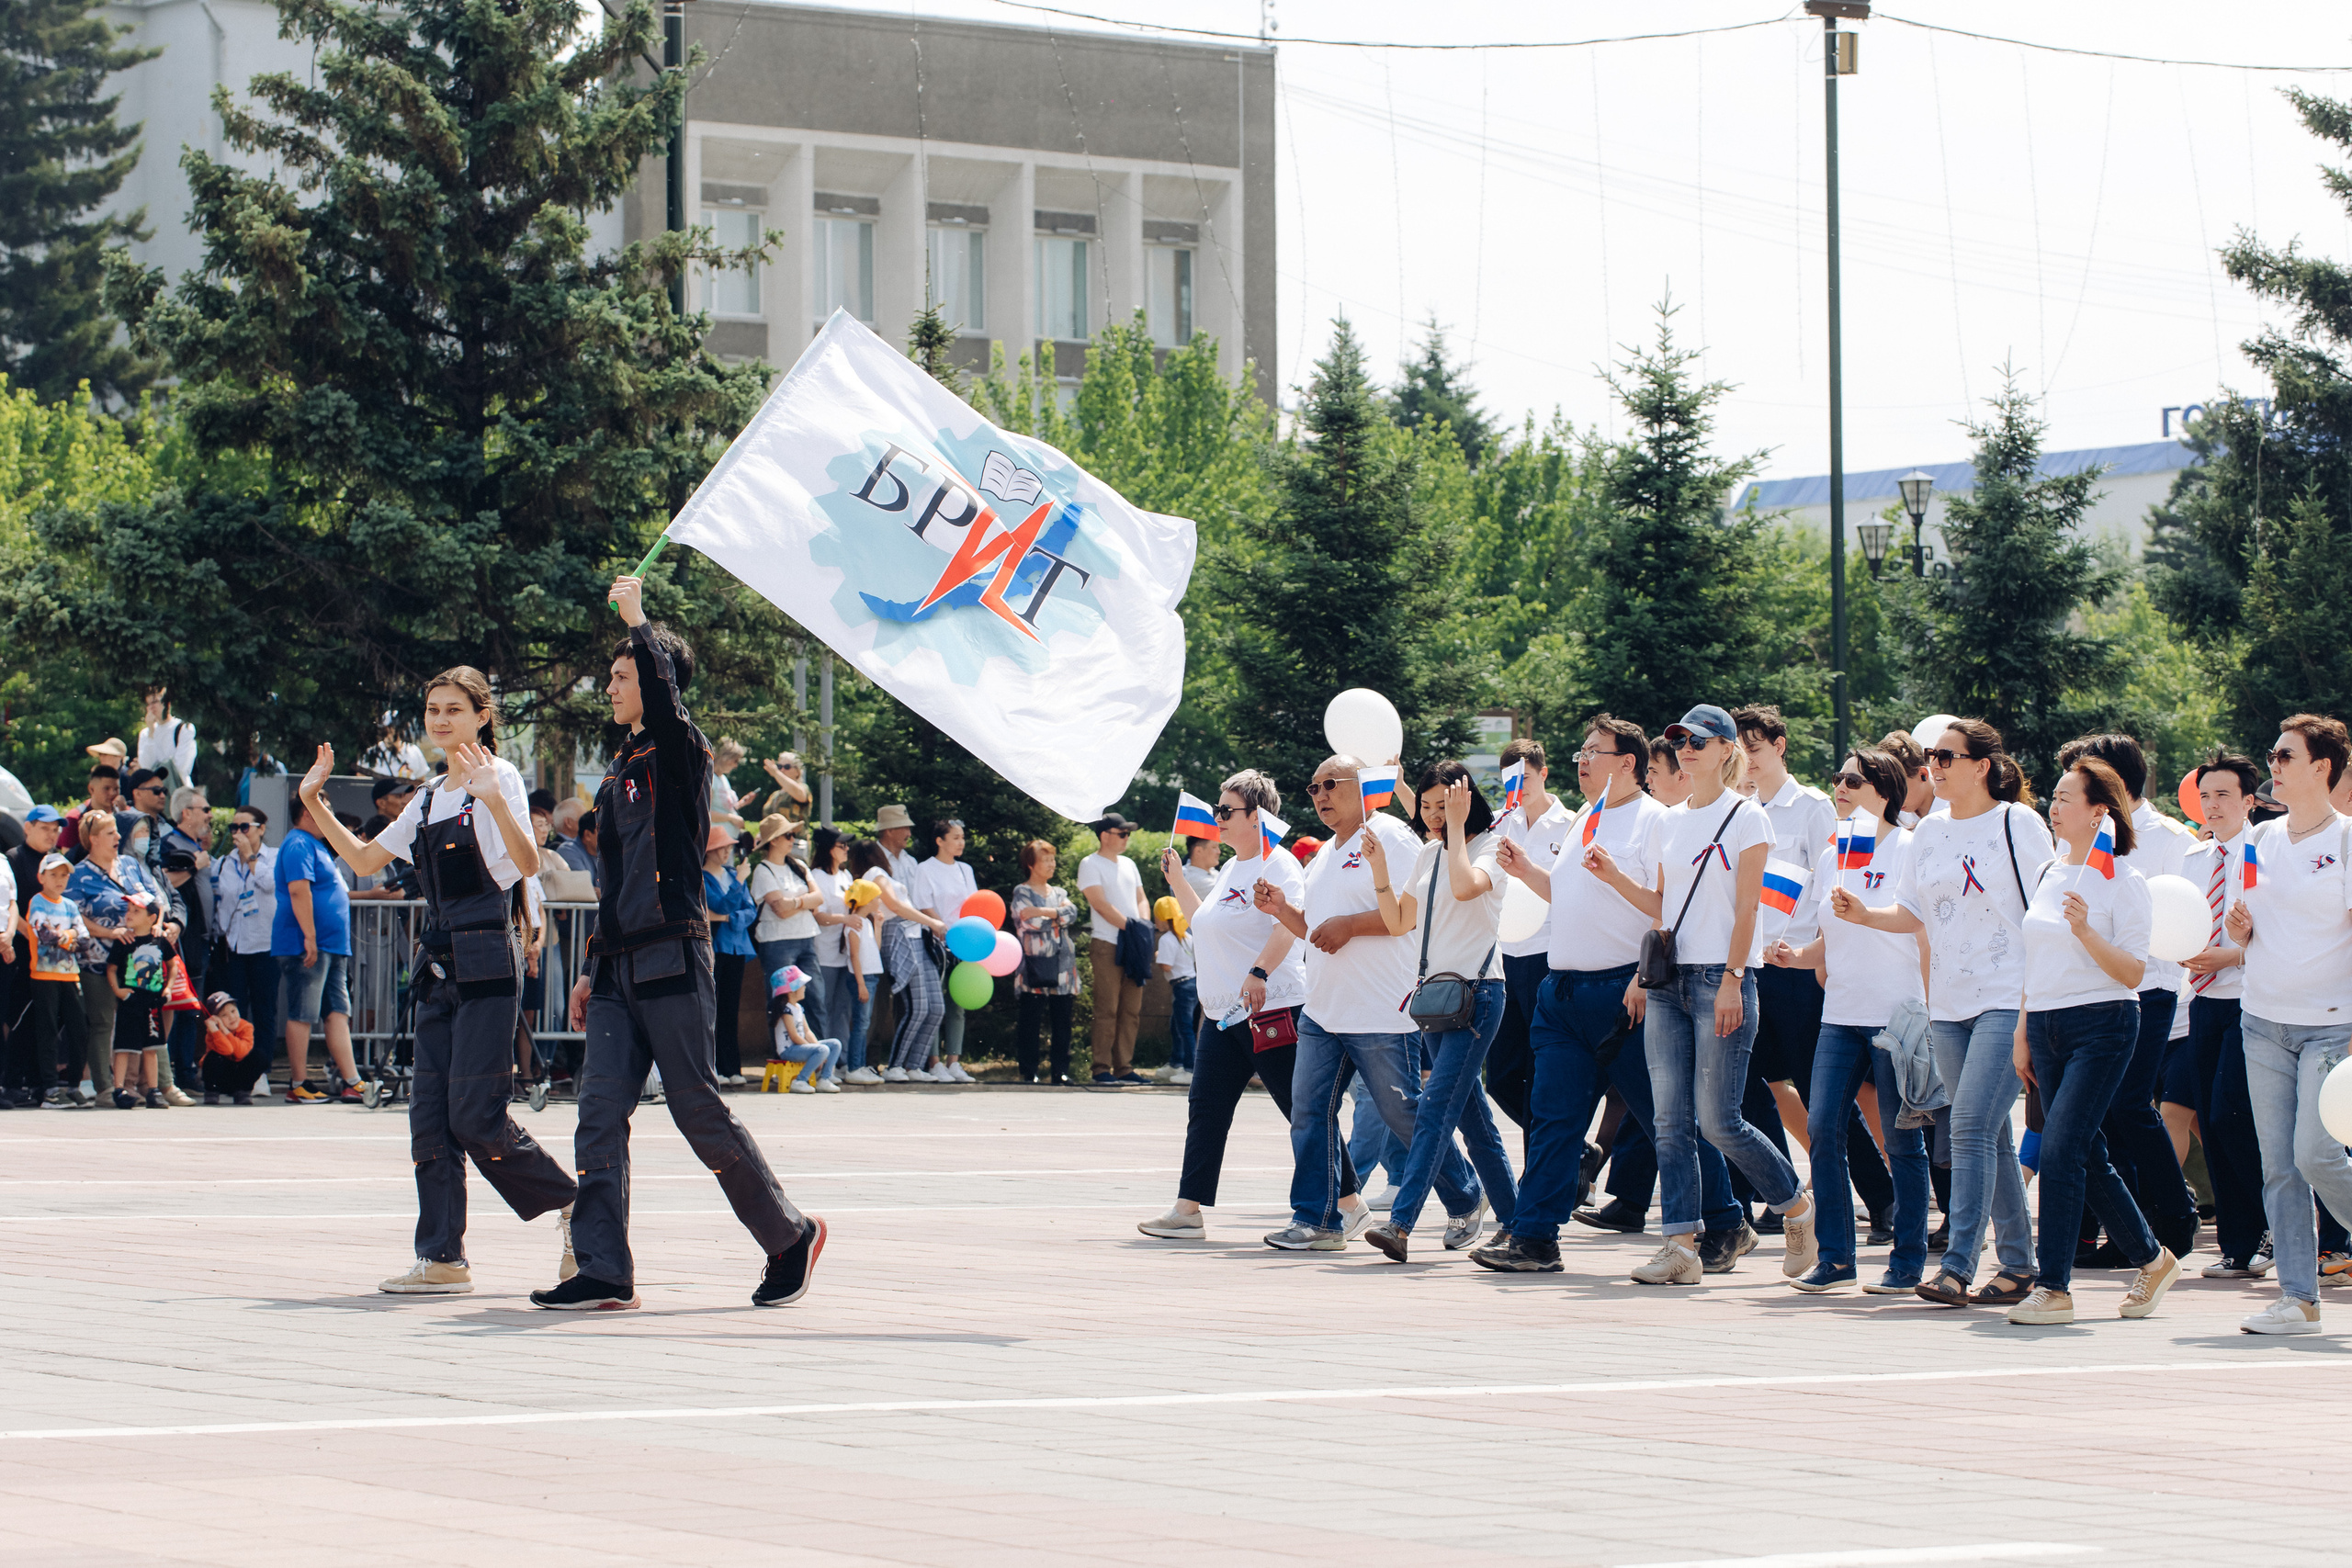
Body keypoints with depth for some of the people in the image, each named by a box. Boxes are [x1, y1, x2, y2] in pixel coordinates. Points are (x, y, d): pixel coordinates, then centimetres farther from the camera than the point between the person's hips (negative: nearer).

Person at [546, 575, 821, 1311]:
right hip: (620, 967, 8)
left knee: (700, 1111, -4)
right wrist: (594, 968, 23)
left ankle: (790, 1235, 12)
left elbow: (665, 702, -28)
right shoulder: (622, 768, 21)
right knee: (600, 1111, -4)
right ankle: (603, 1272, -7)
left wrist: (637, 621, -18)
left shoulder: (680, 753, -3)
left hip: (673, 959, -8)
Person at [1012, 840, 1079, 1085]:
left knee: (1062, 1023, 3)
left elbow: (1071, 912, -1)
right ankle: (1028, 1073, -1)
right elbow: (1030, 923, -13)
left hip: (1062, 965, 5)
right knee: (1031, 1023, -5)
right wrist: (1057, 917, 0)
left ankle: (1060, 1072, 8)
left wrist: (1042, 913, -12)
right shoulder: (1022, 893, 3)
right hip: (1035, 965, -5)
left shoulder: (1058, 893, 20)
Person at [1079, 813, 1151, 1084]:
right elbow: (1101, 904, -12)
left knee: (1131, 1011, 5)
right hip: (1107, 945, -7)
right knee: (1107, 1010, -8)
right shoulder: (1091, 865, -2)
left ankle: (1124, 1067, 9)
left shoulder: (1128, 865, 20)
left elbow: (1140, 899, 18)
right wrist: (1129, 926, -16)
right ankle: (1102, 1069, -6)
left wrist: (1144, 923, -2)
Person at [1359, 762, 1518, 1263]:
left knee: (1436, 1107, -16)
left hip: (1476, 991, -8)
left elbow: (1465, 886, -27)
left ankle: (1401, 1224, -25)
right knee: (1471, 1116, 10)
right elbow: (1399, 924, 15)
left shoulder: (1490, 846, -5)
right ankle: (1511, 1218, 19)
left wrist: (1456, 826, -18)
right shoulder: (1426, 856, 15)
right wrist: (1379, 867, 4)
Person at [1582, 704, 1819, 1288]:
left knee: (1717, 1120, -8)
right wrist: (1613, 875, 4)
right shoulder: (1667, 823, 15)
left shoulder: (1747, 818, -3)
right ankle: (1680, 1247, -1)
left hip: (1721, 977, -6)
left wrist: (1731, 981, -15)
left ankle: (1795, 1204, 13)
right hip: (1669, 977, 6)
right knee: (1671, 1120, -1)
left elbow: (1745, 909, -8)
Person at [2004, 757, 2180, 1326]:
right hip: (2046, 1024, 7)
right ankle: (2151, 1258, 26)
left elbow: (2133, 974, -11)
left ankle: (2054, 1288, -12)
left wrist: (2086, 930, -24)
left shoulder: (2123, 882, -7)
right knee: (2085, 1156, 10)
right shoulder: (2045, 873, 13)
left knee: (2060, 1149, -15)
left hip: (2101, 1024, -7)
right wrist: (2022, 1034, 15)